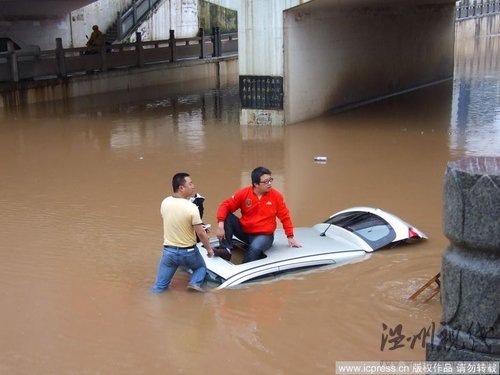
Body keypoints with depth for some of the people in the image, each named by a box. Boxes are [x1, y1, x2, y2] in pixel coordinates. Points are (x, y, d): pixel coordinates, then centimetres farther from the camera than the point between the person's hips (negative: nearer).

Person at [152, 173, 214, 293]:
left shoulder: (164, 202, -5)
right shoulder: (191, 207, -22)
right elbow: (201, 233, -16)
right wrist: (209, 249, 0)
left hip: (169, 251, 3)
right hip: (188, 251, -3)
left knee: (159, 288, 10)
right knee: (201, 267, 27)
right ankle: (195, 283, 2)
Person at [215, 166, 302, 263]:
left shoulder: (276, 196, -9)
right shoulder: (244, 193, -9)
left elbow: (285, 216, 0)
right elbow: (226, 205, -7)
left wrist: (290, 237, 0)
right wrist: (220, 224, -22)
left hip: (264, 235, -3)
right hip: (244, 231, 3)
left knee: (255, 248, -36)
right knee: (227, 216, -16)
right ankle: (226, 249, -18)